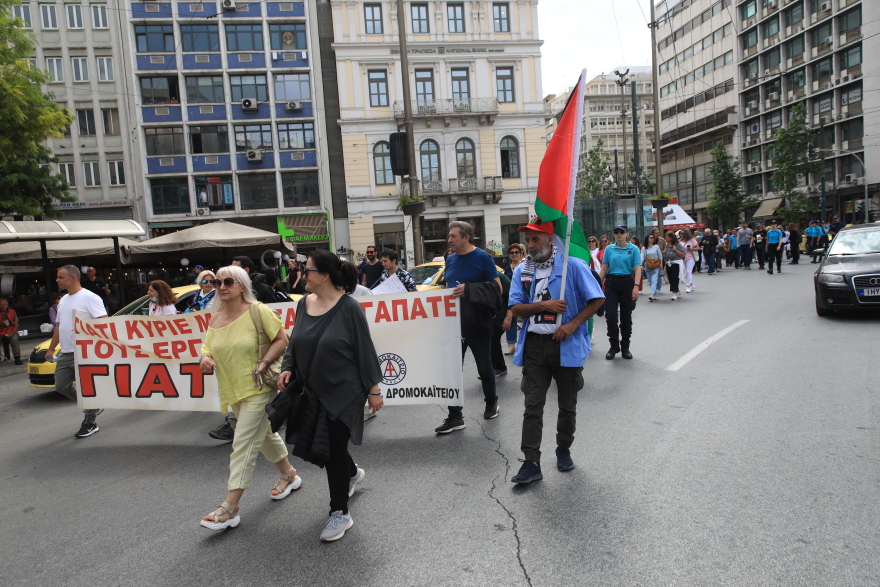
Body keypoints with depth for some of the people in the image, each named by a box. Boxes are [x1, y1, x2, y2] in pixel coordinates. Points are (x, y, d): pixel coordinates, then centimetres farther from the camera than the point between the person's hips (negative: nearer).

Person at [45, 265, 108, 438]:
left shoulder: (89, 298, -9)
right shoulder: (63, 300, 16)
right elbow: (58, 326, 23)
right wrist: (51, 349, 21)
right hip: (64, 353, 9)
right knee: (61, 386, 10)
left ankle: (90, 422, 11)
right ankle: (92, 407, 27)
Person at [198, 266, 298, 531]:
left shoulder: (257, 311, -13)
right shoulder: (215, 317, 5)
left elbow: (282, 339, -13)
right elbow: (208, 345, 13)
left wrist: (262, 364, -21)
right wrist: (205, 358, -10)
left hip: (258, 388, -7)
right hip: (232, 389, 7)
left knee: (243, 445, -7)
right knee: (264, 434, 21)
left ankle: (230, 507, 1)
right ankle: (289, 475, 41)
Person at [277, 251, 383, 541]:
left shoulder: (348, 307, -15)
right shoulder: (304, 304, 2)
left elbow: (365, 349, -11)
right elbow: (294, 343, 13)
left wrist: (373, 389, -10)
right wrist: (288, 368, -4)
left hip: (343, 391, -6)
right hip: (313, 391, 6)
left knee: (334, 449, 1)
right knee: (315, 446, 15)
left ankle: (340, 513, 21)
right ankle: (352, 473, 46)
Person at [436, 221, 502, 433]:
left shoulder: (482, 257, -8)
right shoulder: (450, 260, 10)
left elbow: (497, 288, -11)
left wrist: (469, 290, -21)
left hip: (478, 323, -5)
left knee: (484, 367, 11)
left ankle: (491, 402, 35)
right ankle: (455, 417, 8)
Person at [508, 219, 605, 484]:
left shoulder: (573, 266, -6)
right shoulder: (521, 271, 5)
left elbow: (597, 299, -6)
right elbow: (516, 308, 1)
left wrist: (573, 325, -15)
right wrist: (543, 305, -15)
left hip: (566, 344, -2)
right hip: (533, 344, 2)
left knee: (567, 404, 14)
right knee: (532, 405, 0)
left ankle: (564, 450, 36)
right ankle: (531, 463, 6)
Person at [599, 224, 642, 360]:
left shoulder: (634, 249, 1)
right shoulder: (609, 249, 7)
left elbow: (637, 269, -6)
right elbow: (604, 268, 8)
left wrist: (636, 287, -18)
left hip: (627, 283, -1)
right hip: (611, 283, 1)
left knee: (626, 316, 7)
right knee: (610, 315, -5)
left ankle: (625, 347, 20)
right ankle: (614, 346, 10)